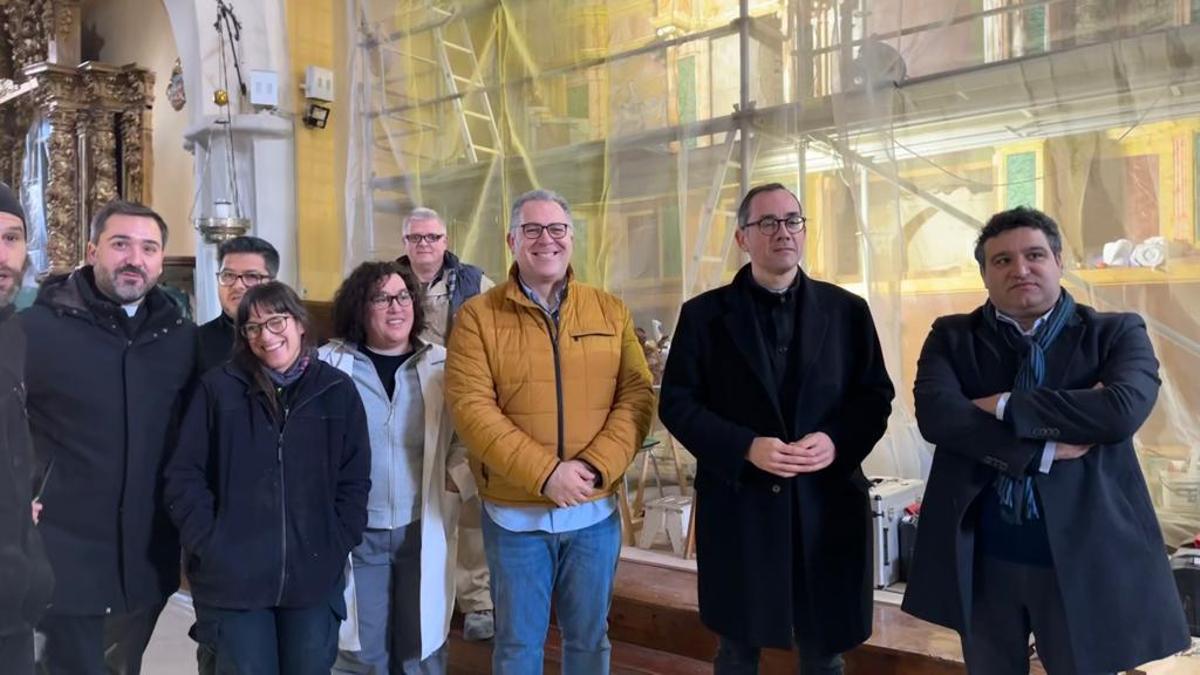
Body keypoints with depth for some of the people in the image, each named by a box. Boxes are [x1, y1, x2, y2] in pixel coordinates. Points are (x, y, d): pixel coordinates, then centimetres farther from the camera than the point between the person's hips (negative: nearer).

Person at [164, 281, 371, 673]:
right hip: (233, 578, -1)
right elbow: (183, 477, -1)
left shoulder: (337, 390, 4)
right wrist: (210, 548, -10)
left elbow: (355, 481, 5)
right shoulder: (218, 388, 0)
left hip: (313, 579, 2)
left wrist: (335, 549, -4)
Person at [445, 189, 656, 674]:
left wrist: (596, 466, -16)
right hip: (513, 513, -2)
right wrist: (545, 473, -20)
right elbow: (471, 407, -12)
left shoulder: (610, 311, 5)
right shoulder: (478, 316, -4)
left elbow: (638, 396, -1)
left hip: (595, 510, 2)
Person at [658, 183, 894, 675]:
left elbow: (876, 395, 6)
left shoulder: (847, 310, 6)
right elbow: (677, 403, -3)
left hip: (826, 503, 2)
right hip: (738, 505, -1)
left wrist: (837, 441, -14)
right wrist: (746, 448, -17)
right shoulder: (705, 314, 1)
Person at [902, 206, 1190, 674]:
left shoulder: (1116, 333, 1)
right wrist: (1047, 450, -20)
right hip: (981, 557, 2)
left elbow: (1122, 410, -20)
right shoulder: (952, 337, 4)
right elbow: (935, 415, -15)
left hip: (1084, 554, -1)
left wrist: (1003, 406, -14)